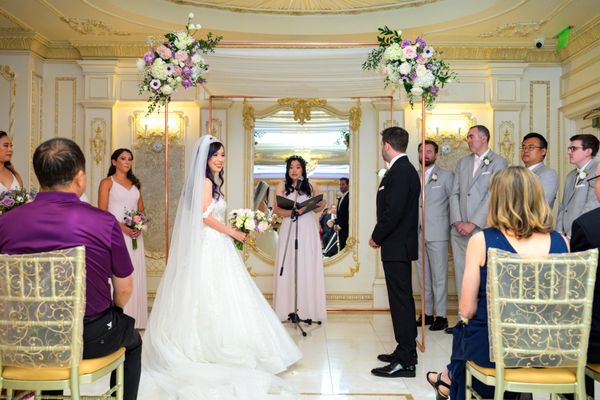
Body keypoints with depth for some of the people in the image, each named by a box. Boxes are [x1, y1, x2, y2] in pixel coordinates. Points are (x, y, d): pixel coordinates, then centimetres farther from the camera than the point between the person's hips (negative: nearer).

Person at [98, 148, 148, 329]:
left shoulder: (135, 183, 17)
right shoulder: (107, 182, 1)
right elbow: (102, 212, -7)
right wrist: (122, 227, -17)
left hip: (134, 235, 5)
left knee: (134, 276, 5)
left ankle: (133, 320, 12)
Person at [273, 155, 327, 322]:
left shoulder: (311, 186, 11)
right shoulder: (282, 186, 7)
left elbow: (316, 209, 15)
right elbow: (277, 209, -3)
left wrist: (321, 206, -7)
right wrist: (292, 212, -20)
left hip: (308, 229, 1)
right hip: (289, 229, -1)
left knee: (309, 267, -1)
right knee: (288, 267, -3)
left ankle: (309, 309, 4)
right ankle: (288, 309, 1)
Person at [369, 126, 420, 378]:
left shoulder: (400, 171, -17)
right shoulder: (405, 169, 14)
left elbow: (393, 212, -23)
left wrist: (376, 238, -10)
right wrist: (381, 237, 12)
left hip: (396, 247, -10)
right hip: (400, 245, 10)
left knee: (401, 301, -4)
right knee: (402, 300, 16)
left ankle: (405, 362, 4)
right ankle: (405, 352, 28)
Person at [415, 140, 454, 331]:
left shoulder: (446, 175, 2)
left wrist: (452, 224, -3)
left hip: (437, 233, -4)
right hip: (418, 234, 5)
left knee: (439, 276, -2)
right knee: (423, 276, 10)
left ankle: (441, 316, 6)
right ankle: (427, 313, 20)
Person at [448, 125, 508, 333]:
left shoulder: (498, 162, -1)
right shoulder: (462, 163, 16)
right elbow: (455, 194, 12)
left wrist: (472, 224, -13)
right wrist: (457, 221, -2)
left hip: (482, 229, -5)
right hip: (459, 230, 5)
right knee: (461, 275, 8)